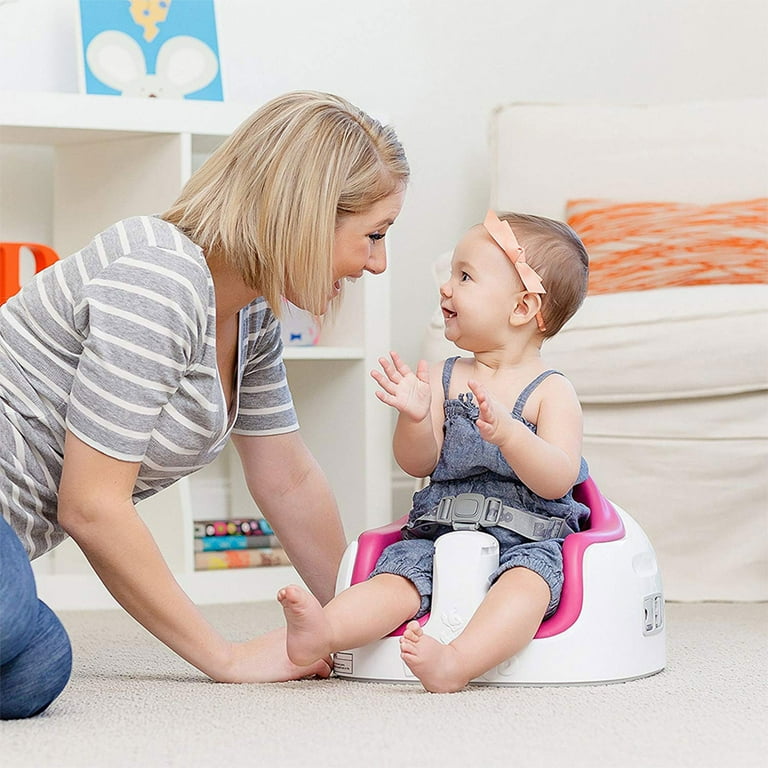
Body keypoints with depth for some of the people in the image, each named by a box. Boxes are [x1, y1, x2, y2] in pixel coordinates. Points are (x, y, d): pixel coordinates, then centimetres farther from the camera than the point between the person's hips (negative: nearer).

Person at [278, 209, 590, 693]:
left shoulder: (551, 391, 0)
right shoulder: (445, 380, 12)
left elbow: (558, 481, -12)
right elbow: (418, 464, 5)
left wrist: (507, 433, -28)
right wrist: (415, 419, -17)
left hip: (527, 540, -3)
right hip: (440, 534, 3)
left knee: (526, 580, -34)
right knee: (399, 574, -24)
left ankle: (455, 664, -57)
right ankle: (322, 633, -49)